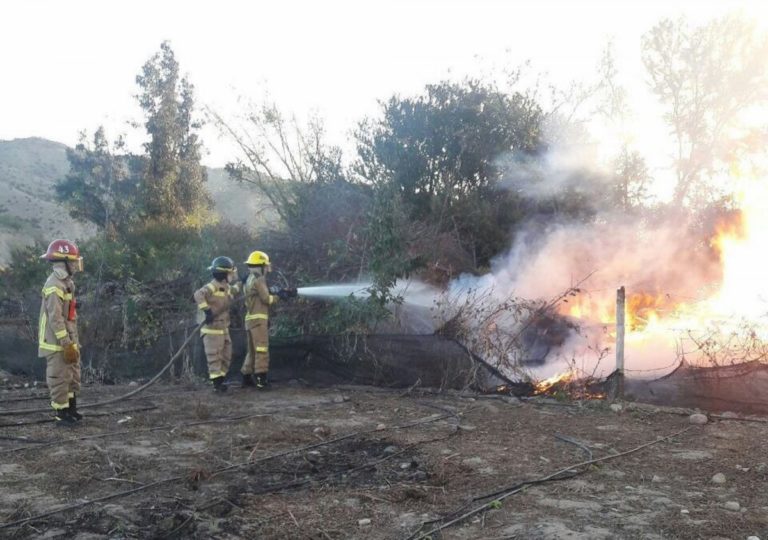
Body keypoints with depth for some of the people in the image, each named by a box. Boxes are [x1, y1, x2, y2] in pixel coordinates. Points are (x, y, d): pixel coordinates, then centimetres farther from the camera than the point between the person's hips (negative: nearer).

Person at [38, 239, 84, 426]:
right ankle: (61, 414, 8)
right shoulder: (54, 286, -20)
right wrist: (66, 344, -22)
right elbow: (55, 319, -23)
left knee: (73, 377, 16)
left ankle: (72, 410, 26)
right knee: (59, 379, -1)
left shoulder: (66, 283, 12)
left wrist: (74, 342, 18)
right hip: (57, 343, -10)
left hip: (69, 341, 10)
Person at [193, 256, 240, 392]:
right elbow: (198, 294, -34)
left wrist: (240, 283, 27)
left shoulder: (226, 287, 12)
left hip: (224, 328, 10)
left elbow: (233, 292, 36)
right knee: (214, 356, -4)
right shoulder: (212, 287, -17)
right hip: (212, 329, -10)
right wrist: (206, 310, -38)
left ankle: (221, 379, 25)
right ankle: (217, 382, 0)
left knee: (226, 355, 15)